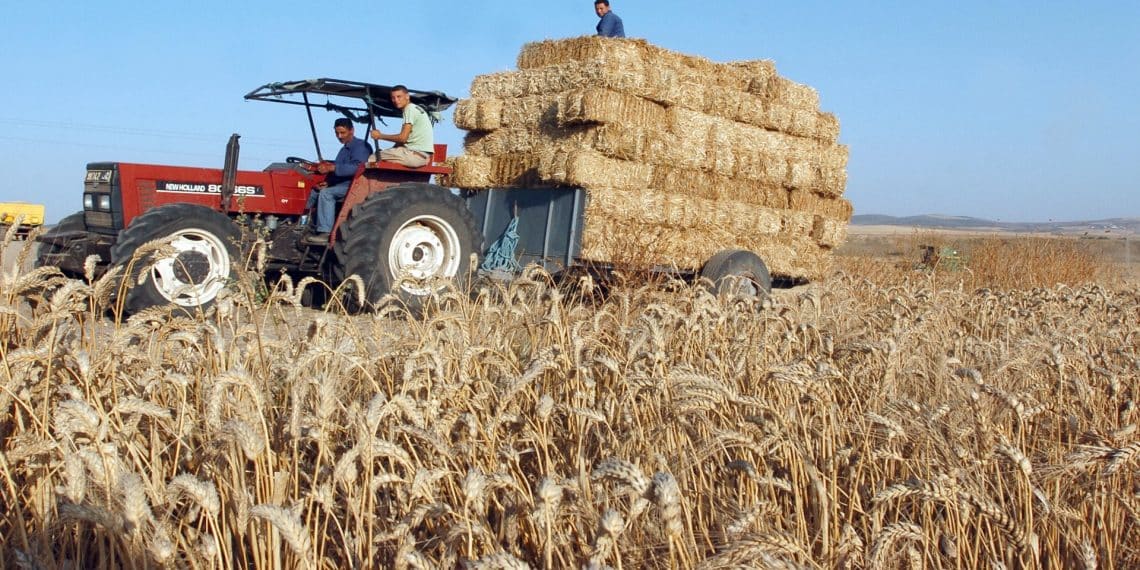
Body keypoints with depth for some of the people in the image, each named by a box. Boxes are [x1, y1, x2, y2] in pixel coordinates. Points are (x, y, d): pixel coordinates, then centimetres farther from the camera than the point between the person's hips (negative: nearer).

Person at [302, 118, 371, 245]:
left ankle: (325, 233, -31)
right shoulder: (345, 149, 24)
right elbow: (338, 172, 22)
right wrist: (327, 182, 2)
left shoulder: (360, 146, -8)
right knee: (314, 192, 3)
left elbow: (356, 167, -25)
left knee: (326, 193, -28)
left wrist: (331, 168, -29)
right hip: (342, 184, 10)